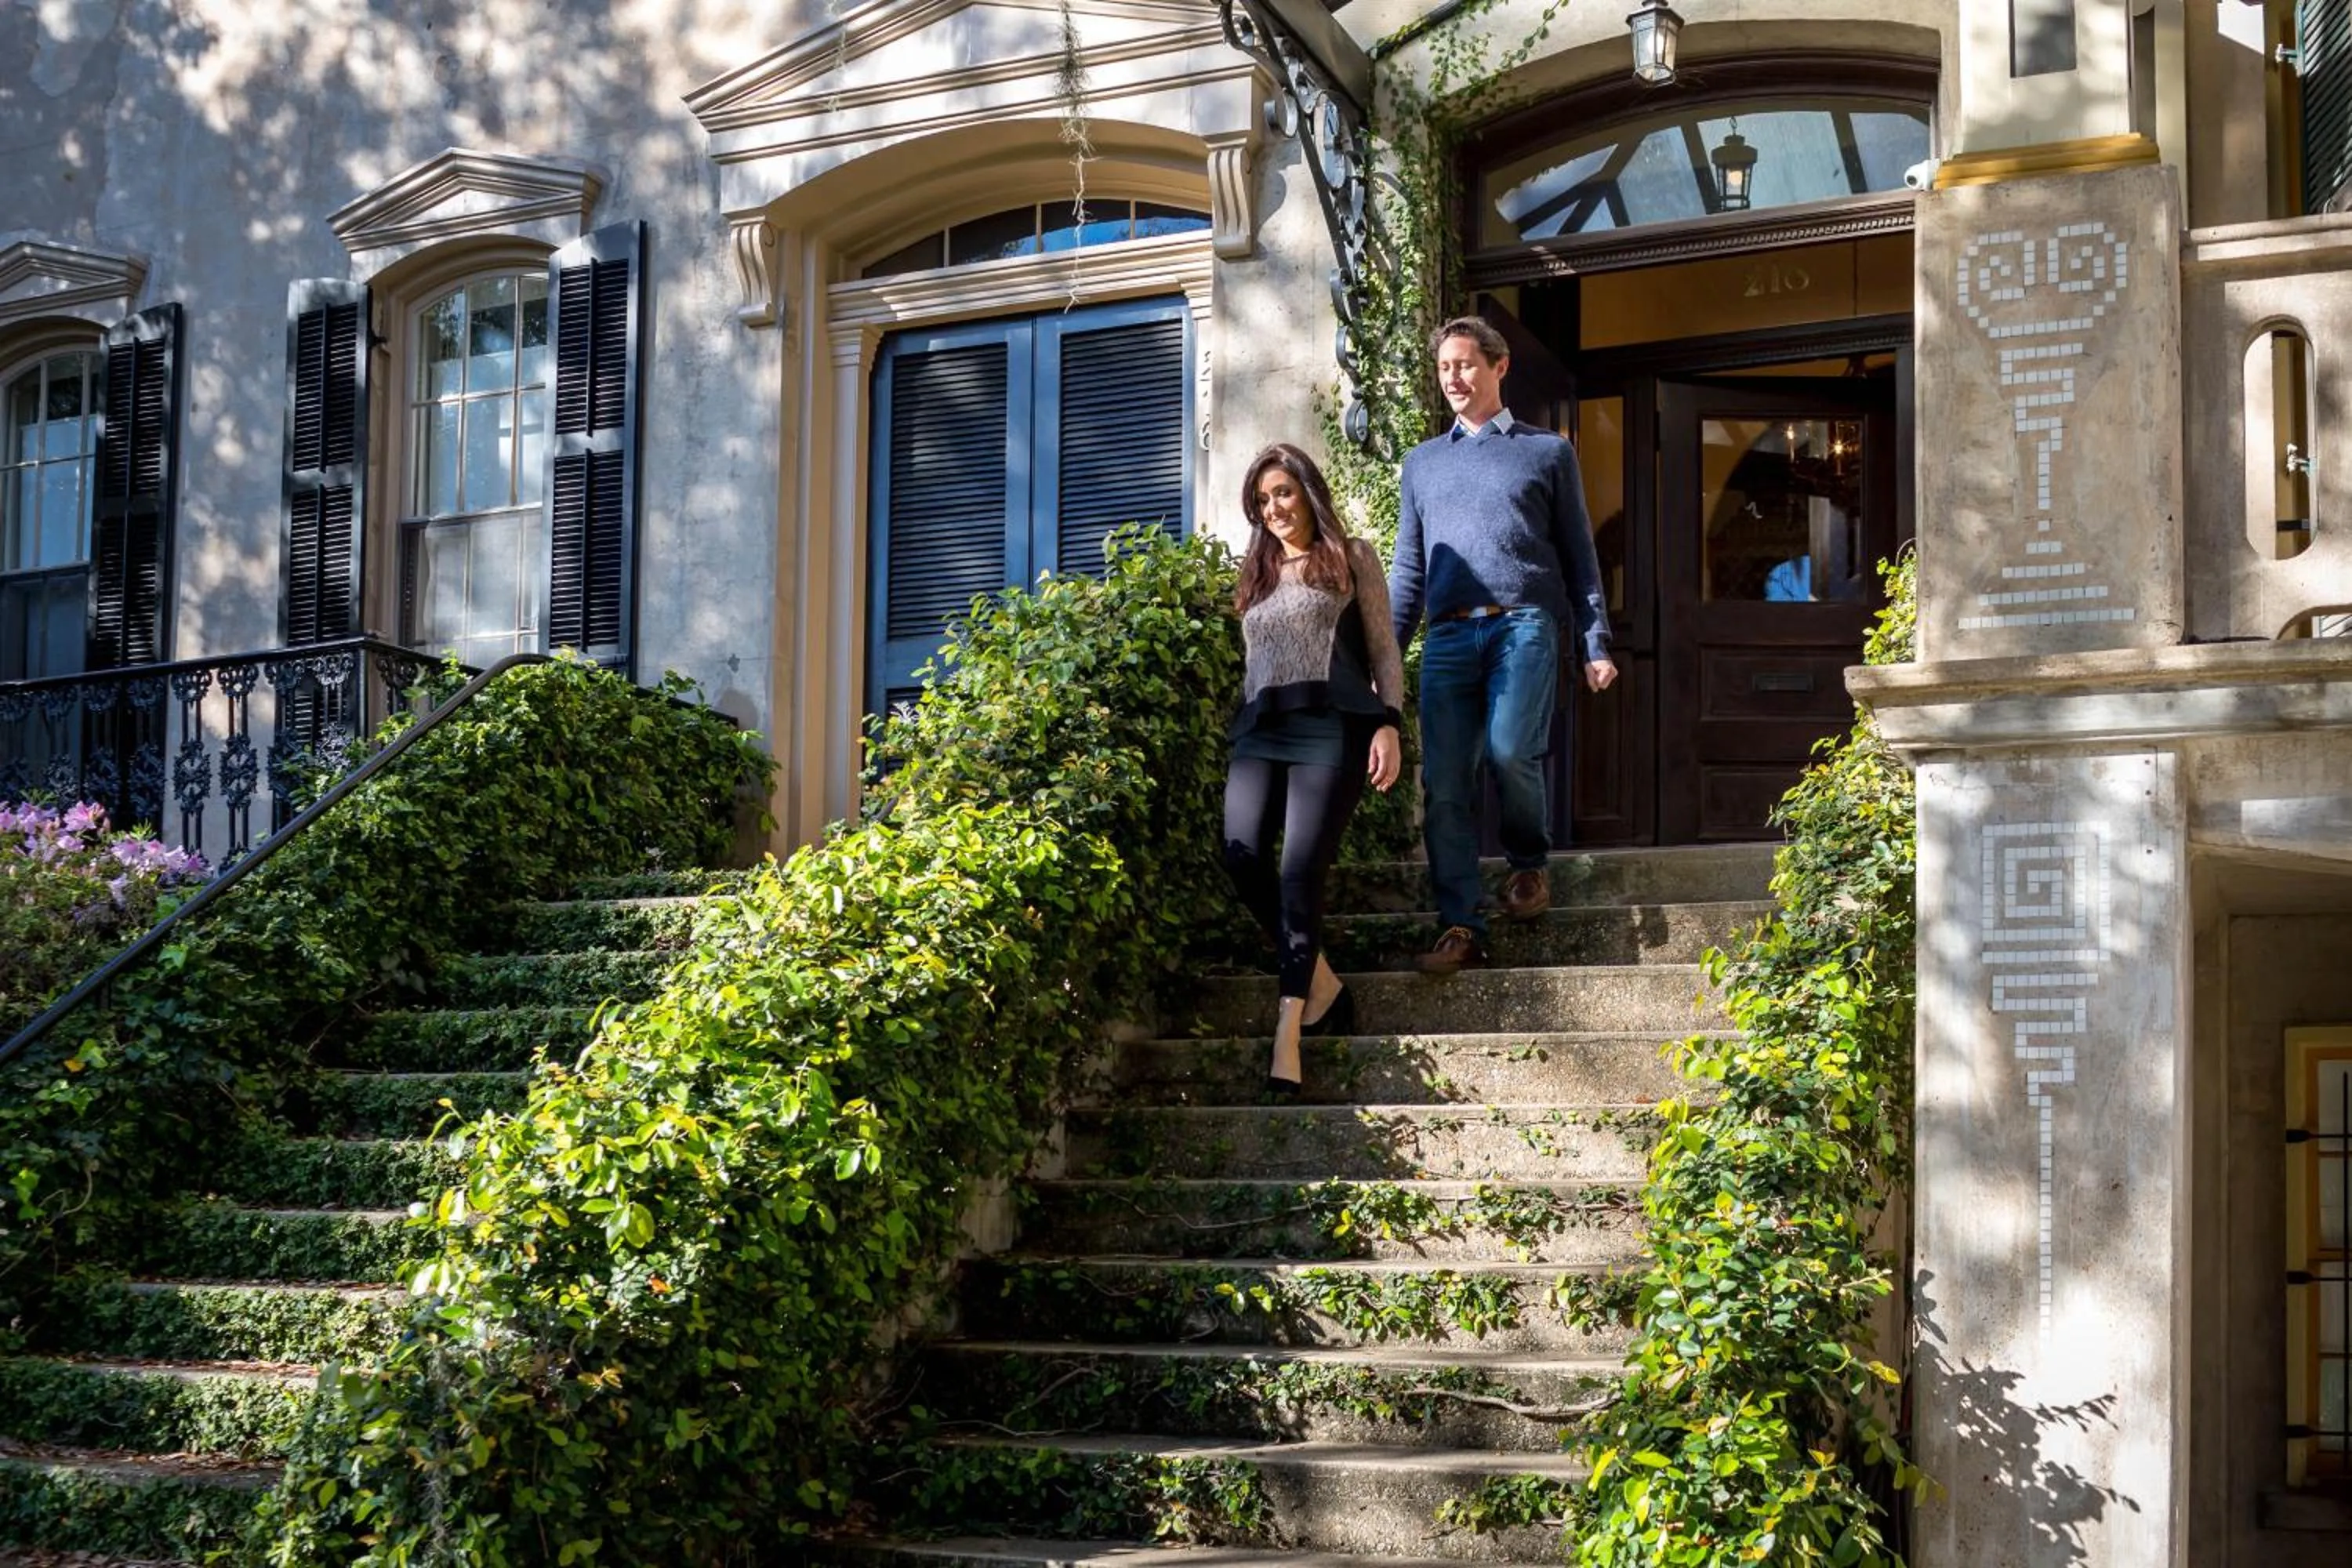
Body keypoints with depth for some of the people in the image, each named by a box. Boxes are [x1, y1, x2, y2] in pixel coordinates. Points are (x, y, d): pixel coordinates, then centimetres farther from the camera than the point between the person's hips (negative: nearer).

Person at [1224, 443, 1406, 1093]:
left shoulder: (1351, 557, 13)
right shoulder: (1255, 574, 26)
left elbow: (1383, 651, 8)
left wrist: (1388, 724, -6)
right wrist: (1240, 731, 16)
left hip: (1331, 723, -4)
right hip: (1261, 728, 4)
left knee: (1300, 871, -18)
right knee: (1242, 855, -20)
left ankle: (1289, 1030, -23)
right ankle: (1321, 983, -5)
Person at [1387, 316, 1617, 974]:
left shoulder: (1548, 451, 15)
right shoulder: (1423, 462, 23)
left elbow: (1579, 556, 13)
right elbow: (1407, 569, 22)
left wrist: (1596, 644, 3)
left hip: (1524, 625, -3)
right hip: (1449, 636, 3)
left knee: (1509, 750, -23)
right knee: (1444, 785, -6)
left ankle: (1529, 863, 5)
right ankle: (1460, 928, -3)